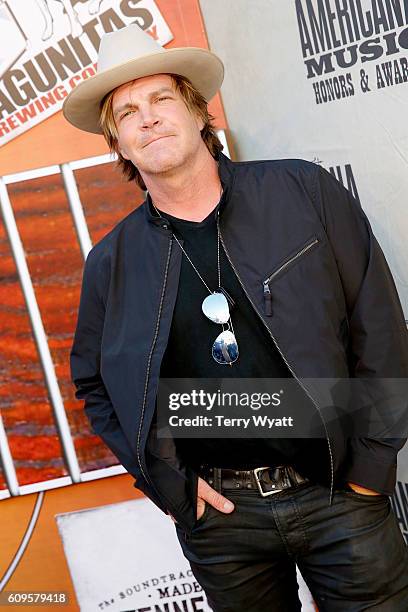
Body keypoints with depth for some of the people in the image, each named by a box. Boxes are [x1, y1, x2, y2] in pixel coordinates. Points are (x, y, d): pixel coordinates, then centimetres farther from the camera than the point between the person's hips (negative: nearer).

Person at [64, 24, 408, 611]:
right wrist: (169, 485, 1)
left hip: (337, 491, -1)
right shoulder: (111, 261, 0)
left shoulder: (304, 192, -5)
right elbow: (94, 383, 11)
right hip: (218, 514, 2)